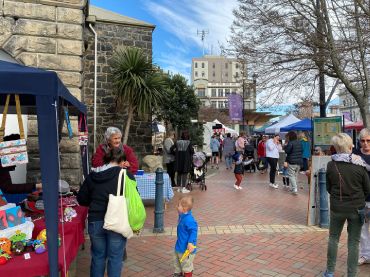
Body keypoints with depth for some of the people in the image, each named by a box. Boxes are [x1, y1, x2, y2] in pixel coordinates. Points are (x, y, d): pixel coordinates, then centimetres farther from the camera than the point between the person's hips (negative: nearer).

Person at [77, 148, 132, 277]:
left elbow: (81, 199, 9)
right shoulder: (126, 175, -9)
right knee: (115, 258, 11)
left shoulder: (92, 176, 2)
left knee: (98, 257, 19)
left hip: (95, 222, 3)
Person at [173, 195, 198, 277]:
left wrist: (190, 243, -33)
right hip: (179, 245, 10)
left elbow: (194, 231, -30)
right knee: (176, 259, 26)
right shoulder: (182, 216, -1)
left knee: (186, 263, 10)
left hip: (186, 247, -10)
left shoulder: (189, 219, -32)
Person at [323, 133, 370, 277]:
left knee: (333, 238, 17)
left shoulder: (331, 165, -10)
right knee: (353, 242, 10)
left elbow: (328, 188, 1)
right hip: (356, 208, -1)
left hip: (337, 207, 1)